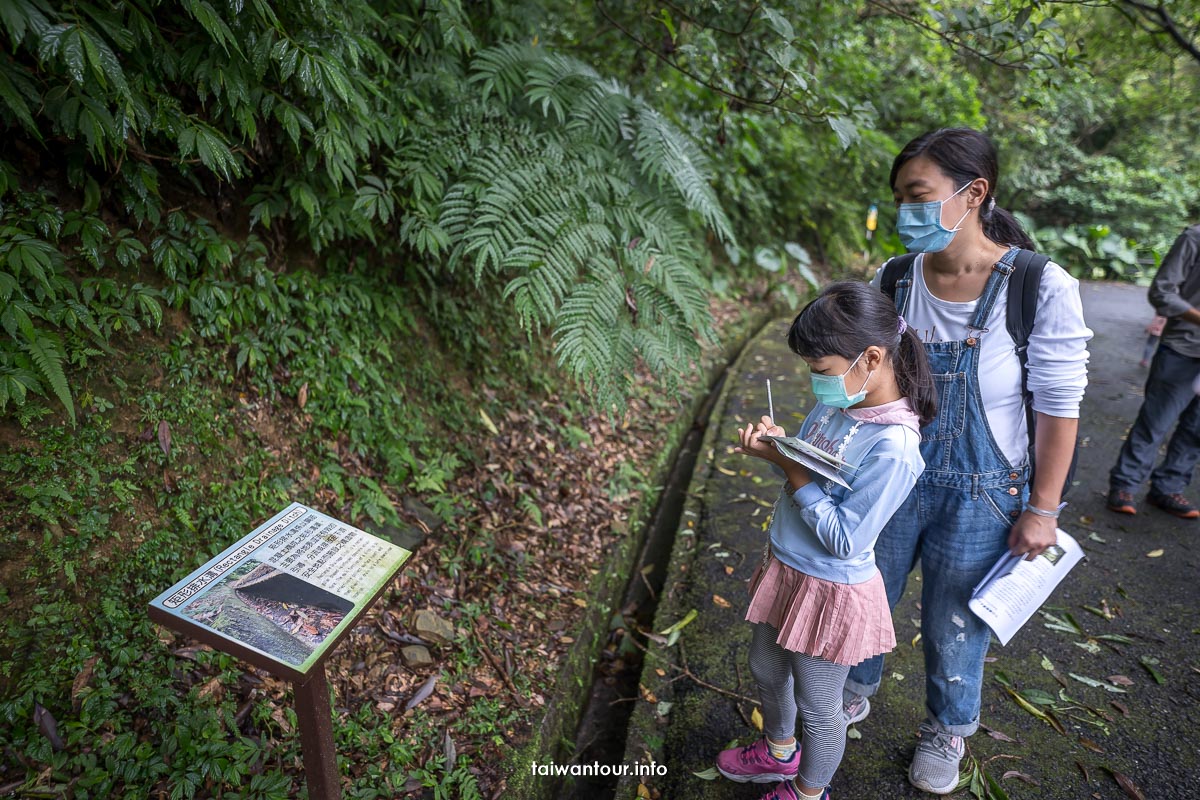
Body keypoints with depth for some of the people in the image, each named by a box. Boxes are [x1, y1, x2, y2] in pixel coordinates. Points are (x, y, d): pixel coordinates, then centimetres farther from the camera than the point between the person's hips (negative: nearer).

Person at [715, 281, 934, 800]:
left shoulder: (893, 446, -29)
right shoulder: (835, 403, -5)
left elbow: (845, 539, -27)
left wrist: (788, 466, -27)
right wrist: (775, 445, -12)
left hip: (830, 590, -8)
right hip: (784, 568, 8)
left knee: (817, 706, 17)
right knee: (766, 670, 29)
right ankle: (780, 751, 57)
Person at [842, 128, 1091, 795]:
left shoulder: (1042, 288, -18)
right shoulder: (893, 281, -7)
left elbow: (1060, 408, -11)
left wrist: (1043, 509, -8)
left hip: (980, 495, -3)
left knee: (955, 628, 16)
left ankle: (947, 731, 46)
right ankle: (857, 693, 49)